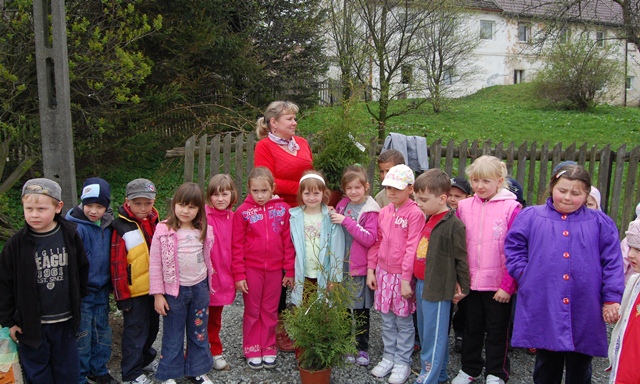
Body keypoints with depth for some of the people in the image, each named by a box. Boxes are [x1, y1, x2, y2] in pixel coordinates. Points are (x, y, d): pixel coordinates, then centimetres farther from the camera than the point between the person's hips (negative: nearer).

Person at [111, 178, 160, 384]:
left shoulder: (154, 223, 3)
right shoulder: (122, 228, -16)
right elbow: (117, 265, -15)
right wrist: (122, 296, -13)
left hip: (154, 287, 6)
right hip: (135, 291, -6)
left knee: (152, 328, 20)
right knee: (135, 331, 5)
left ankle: (146, 359, 41)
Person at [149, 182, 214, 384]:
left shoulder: (204, 231, -1)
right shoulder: (164, 231, -12)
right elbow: (155, 264, -9)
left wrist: (208, 288, 12)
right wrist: (157, 294, -9)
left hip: (200, 288, 3)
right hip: (174, 290, -3)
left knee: (199, 332, 16)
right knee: (173, 335, 11)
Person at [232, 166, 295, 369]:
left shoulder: (282, 208, -2)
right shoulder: (243, 211, -6)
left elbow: (288, 241, 2)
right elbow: (237, 246, -4)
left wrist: (290, 270, 2)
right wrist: (238, 274, -6)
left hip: (275, 269, 2)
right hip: (251, 269, -1)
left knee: (270, 311, 12)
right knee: (252, 311, 11)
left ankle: (268, 349, 26)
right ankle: (252, 350, 23)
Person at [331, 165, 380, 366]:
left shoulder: (370, 210, -9)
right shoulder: (342, 205, 7)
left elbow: (370, 239, -19)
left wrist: (346, 221, -22)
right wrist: (333, 219, -1)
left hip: (360, 268, -4)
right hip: (341, 265, 5)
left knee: (361, 310, 6)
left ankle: (362, 348, 18)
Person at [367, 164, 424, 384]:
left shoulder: (415, 214, -12)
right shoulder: (383, 212, 8)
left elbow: (412, 248, -15)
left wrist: (406, 279, -16)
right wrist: (371, 269, 7)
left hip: (402, 275, -5)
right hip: (383, 272, 6)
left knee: (404, 321, 7)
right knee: (387, 320, 15)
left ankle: (402, 363, 19)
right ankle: (388, 357, 29)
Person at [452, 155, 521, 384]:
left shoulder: (511, 208, -10)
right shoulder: (463, 207, 1)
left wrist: (508, 285, -12)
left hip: (499, 285, -3)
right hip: (471, 282, 4)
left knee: (497, 330, 12)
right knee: (472, 328, 18)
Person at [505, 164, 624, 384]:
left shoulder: (600, 223, 5)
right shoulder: (531, 217, 2)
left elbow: (612, 263, 4)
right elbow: (514, 248, 5)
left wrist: (612, 299, -1)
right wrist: (524, 275, -7)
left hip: (584, 312, 1)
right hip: (543, 310, -1)